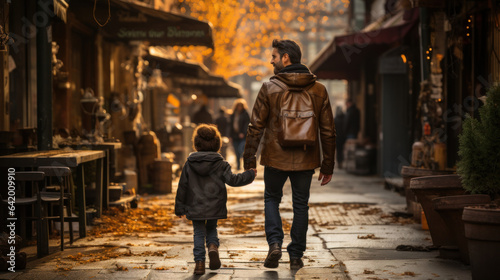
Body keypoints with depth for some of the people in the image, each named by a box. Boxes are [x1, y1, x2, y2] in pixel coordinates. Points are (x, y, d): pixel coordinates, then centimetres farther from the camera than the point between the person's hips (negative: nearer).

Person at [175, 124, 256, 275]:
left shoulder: (189, 164, 0)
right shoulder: (220, 164, -5)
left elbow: (182, 187, 3)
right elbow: (232, 180, -10)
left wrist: (180, 208, 11)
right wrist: (249, 175, 5)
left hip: (195, 207, 0)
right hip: (215, 208, 0)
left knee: (199, 233, 9)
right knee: (211, 228, 21)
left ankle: (199, 261, -1)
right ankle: (213, 246, -7)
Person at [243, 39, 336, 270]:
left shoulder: (269, 88, -7)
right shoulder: (318, 90, 1)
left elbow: (256, 127, -7)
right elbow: (328, 131, 2)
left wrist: (249, 160, 0)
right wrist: (328, 165, 9)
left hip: (276, 158, -2)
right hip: (305, 160, 2)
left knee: (271, 199, 18)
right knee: (301, 205, 13)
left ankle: (275, 243, -1)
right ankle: (296, 255, 13)